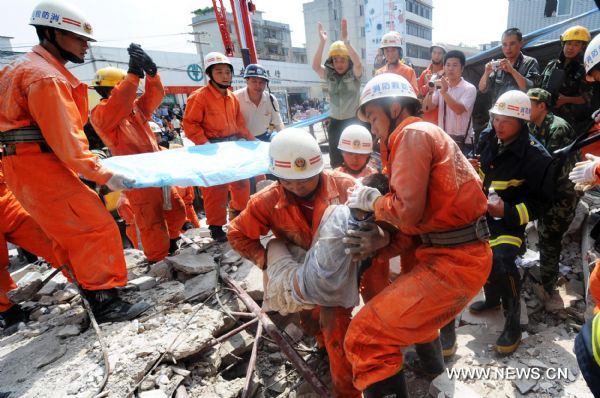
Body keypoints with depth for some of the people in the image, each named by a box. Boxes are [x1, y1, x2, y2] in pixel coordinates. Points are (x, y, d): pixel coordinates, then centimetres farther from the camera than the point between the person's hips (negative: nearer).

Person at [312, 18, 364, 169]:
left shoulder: (354, 74, -5)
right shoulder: (329, 75, 1)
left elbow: (357, 63, -26)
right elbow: (315, 66, -15)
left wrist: (345, 40, -35)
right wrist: (322, 42, -27)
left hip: (353, 120, -3)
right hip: (335, 122, 3)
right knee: (335, 160, 9)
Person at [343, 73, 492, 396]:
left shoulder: (412, 133, -10)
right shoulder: (426, 134, 21)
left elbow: (409, 210, -23)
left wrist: (372, 200, -4)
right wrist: (384, 242, 2)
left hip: (453, 262, -11)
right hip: (464, 254, 11)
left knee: (365, 337, -12)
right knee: (413, 305, 40)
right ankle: (430, 362, 59)